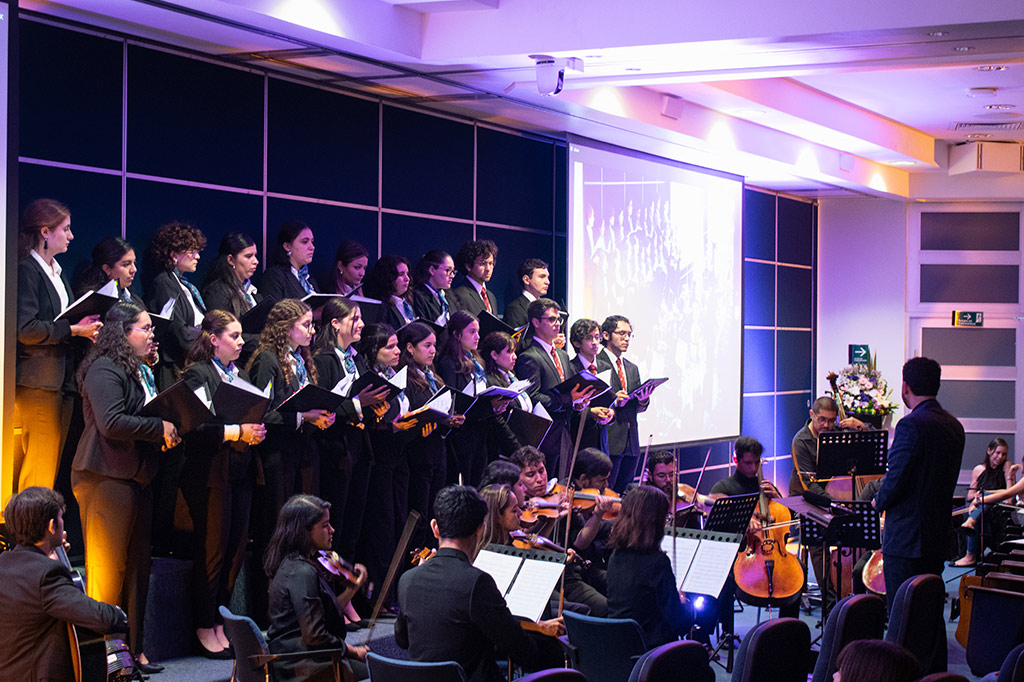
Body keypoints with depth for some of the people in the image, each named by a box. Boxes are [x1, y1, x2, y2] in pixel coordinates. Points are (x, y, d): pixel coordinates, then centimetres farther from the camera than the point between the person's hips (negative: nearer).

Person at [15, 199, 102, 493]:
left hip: (62, 379, 9)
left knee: (52, 462, 8)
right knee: (40, 462, -8)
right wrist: (73, 330, -18)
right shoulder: (26, 270, -9)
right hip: (37, 381, -9)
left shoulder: (57, 272, 20)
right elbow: (26, 329, -17)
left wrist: (86, 327, 7)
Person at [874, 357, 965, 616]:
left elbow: (896, 480, -20)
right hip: (939, 535, 8)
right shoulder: (954, 426, 9)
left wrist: (880, 501, 1)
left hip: (905, 539, -8)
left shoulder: (911, 425, -17)